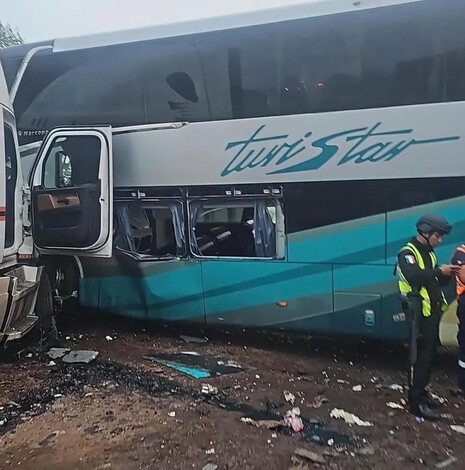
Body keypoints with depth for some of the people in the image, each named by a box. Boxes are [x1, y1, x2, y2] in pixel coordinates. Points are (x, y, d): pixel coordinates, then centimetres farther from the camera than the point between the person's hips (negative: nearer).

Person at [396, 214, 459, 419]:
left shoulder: (429, 254, 16)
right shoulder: (408, 253, -12)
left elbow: (437, 283, 14)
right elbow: (413, 277, -30)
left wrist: (447, 274, -3)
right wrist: (438, 271, -23)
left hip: (432, 313, 9)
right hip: (420, 314, -9)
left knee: (429, 354, 16)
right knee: (421, 356, -6)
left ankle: (420, 392, 29)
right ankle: (416, 401, 2)